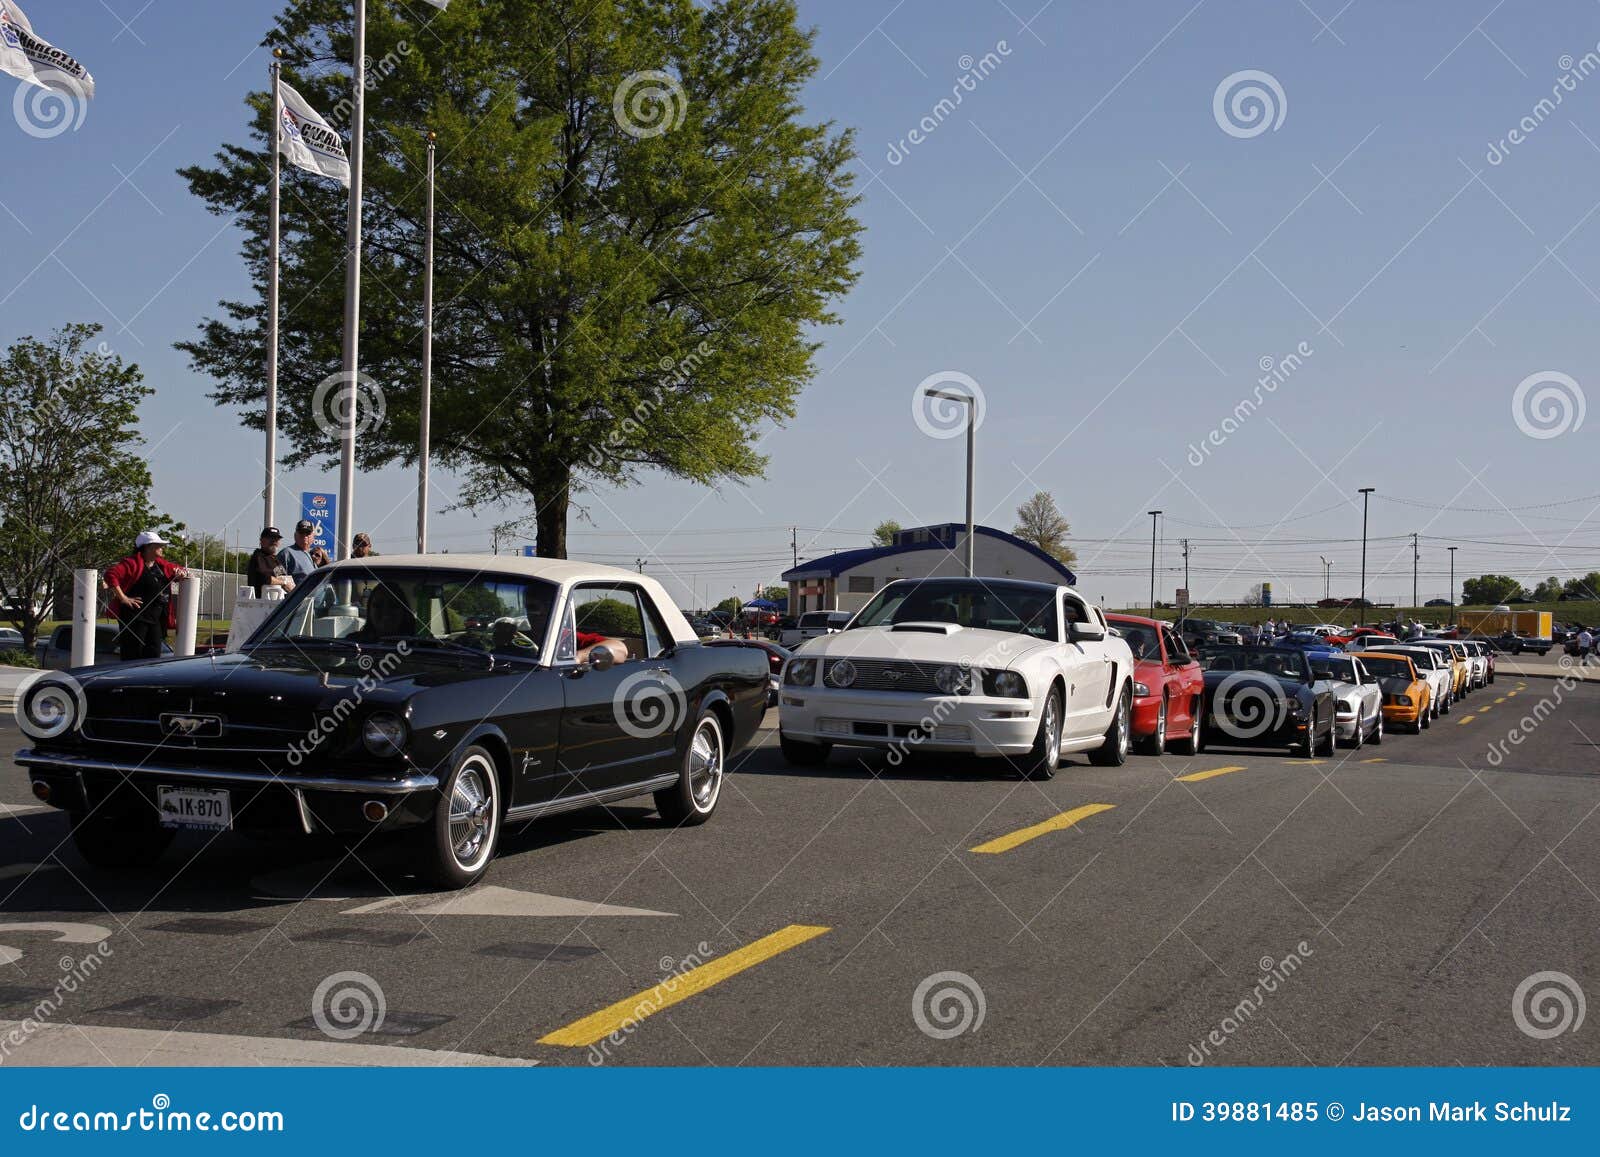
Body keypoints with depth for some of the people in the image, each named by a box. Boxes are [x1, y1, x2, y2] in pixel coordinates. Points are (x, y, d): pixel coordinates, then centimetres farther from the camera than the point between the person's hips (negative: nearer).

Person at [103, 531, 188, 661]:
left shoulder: (161, 565, 15)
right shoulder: (133, 563, -9)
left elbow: (178, 569, 31)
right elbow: (111, 574, -20)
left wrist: (181, 573, 6)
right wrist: (122, 598, -20)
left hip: (156, 619, 8)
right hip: (135, 619, -8)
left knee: (154, 656, 6)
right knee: (133, 657, -7)